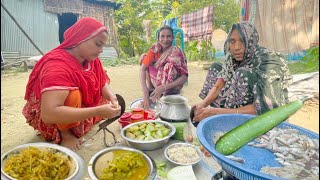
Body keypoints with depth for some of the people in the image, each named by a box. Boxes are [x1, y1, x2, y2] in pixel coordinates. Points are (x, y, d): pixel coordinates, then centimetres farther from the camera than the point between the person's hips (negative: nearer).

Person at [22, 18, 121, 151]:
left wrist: (112, 98, -22)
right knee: (73, 95, -35)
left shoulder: (92, 60, -10)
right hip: (47, 120, -8)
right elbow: (48, 114, -43)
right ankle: (65, 134, -10)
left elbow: (103, 84, 1)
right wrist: (98, 111, -45)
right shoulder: (57, 65, -34)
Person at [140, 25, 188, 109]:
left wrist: (164, 87, -36)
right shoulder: (154, 49, -12)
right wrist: (145, 92, -32)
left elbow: (184, 77, -24)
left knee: (170, 64, -31)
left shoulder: (177, 52, -19)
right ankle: (150, 90, -7)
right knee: (144, 57, -8)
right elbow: (142, 69, -19)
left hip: (171, 89, -3)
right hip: (155, 85, 3)